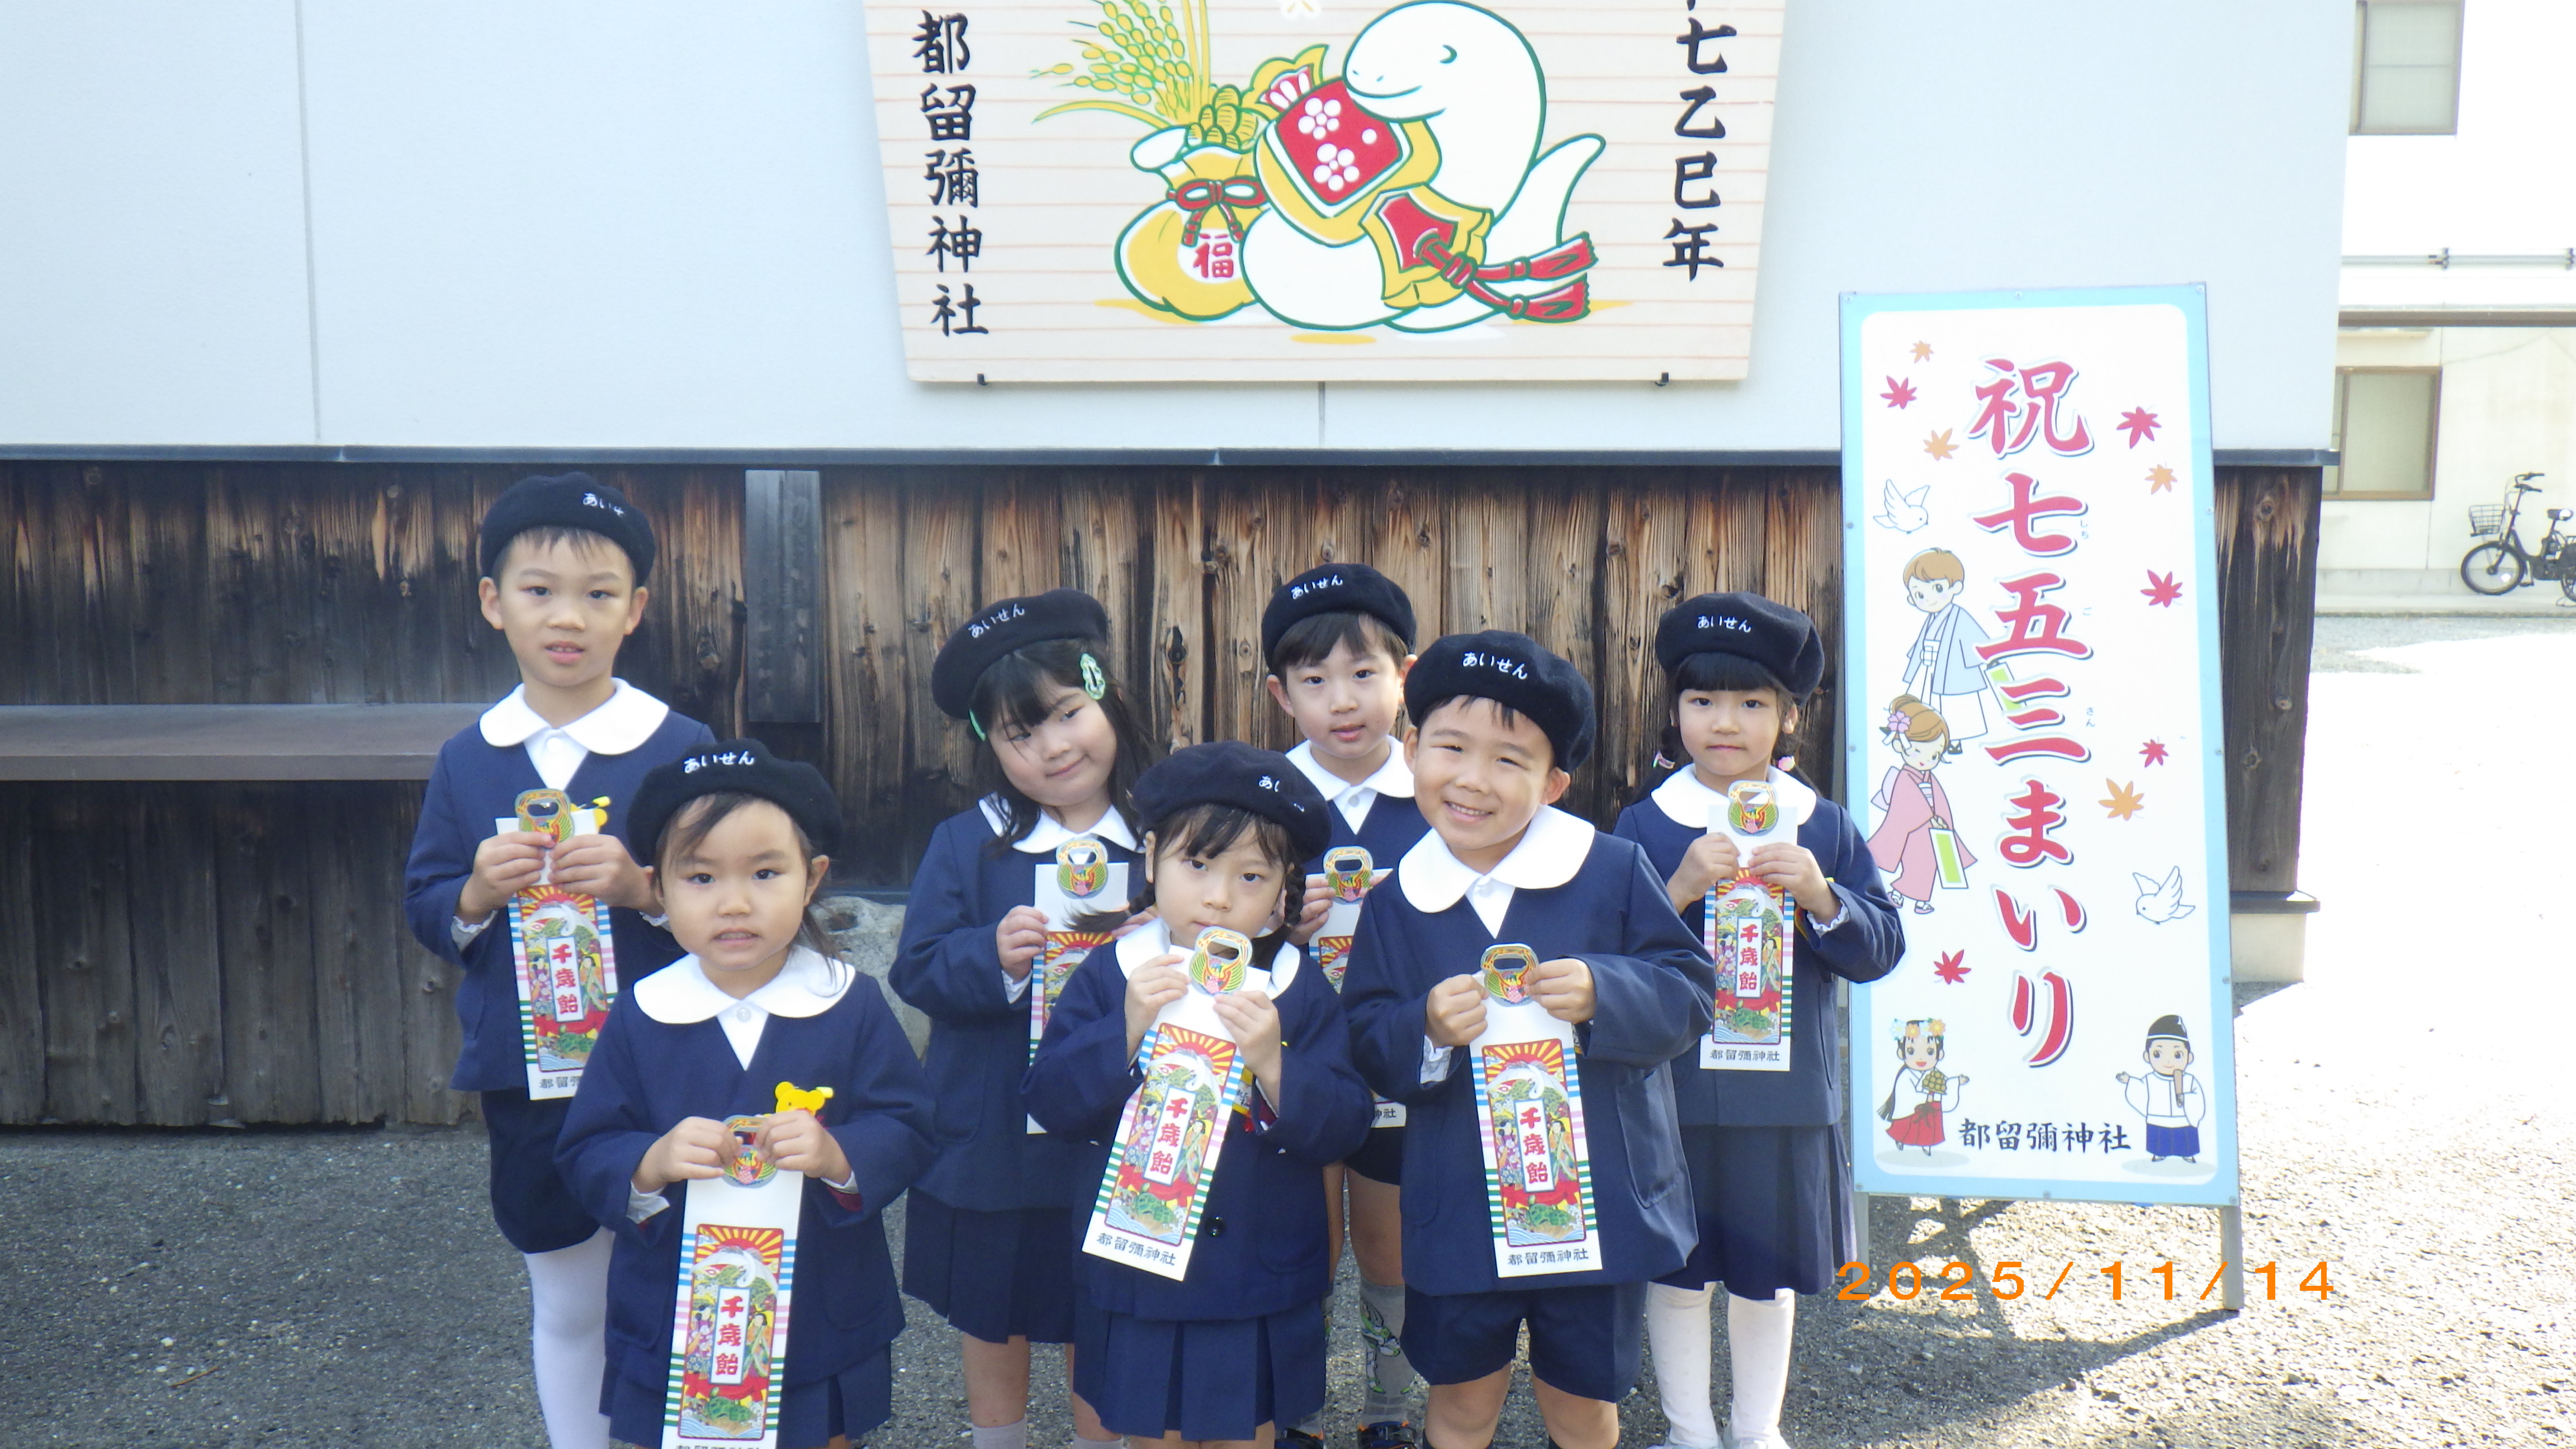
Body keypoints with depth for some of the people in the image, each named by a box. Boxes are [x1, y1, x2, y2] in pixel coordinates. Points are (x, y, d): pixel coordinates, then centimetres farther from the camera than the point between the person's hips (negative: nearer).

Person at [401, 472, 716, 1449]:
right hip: (524, 1076, 3)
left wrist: (641, 885, -23)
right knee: (565, 1305, 16)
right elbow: (424, 912, 7)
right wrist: (478, 892, -13)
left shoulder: (680, 748, -6)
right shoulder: (469, 761, 2)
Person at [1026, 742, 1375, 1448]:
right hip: (1136, 1282, 1)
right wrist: (1126, 1033, -24)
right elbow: (1049, 1101, -11)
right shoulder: (1107, 976, -5)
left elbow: (1343, 1131, -11)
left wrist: (1273, 1065, -27)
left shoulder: (1302, 991, -6)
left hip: (1259, 1292, -1)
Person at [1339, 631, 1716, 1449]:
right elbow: (1366, 1047, -1)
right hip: (1458, 1211, 1)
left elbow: (1690, 996, -7)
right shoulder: (1395, 904, -2)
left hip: (1599, 1194, -1)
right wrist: (1427, 1029, -21)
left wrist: (1602, 995, -24)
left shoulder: (1614, 873, -8)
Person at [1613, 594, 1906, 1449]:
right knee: (1676, 1273, 10)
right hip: (1673, 1096, -1)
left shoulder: (1824, 827, 2)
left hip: (1786, 1096, 2)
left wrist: (1821, 897, -18)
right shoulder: (1645, 825, -4)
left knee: (1769, 1272, 16)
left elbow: (1881, 950, -1)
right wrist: (1678, 889, -23)